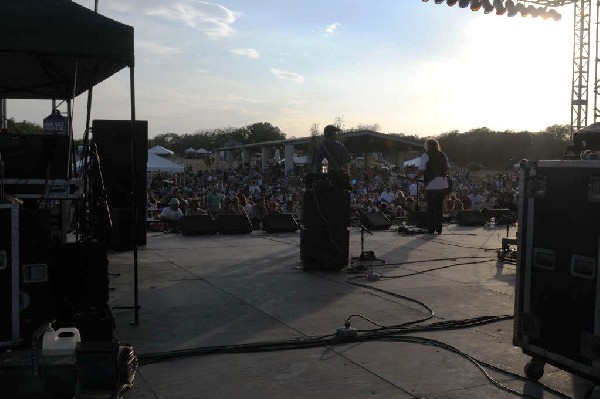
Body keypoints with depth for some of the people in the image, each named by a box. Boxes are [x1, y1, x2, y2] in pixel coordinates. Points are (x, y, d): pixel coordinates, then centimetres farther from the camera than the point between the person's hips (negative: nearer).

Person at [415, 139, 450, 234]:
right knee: (439, 207, 11)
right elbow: (447, 168, 12)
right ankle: (439, 228, 12)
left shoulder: (426, 155, -6)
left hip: (431, 185, -4)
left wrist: (415, 177, 3)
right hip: (443, 185, 4)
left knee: (430, 208, 4)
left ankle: (431, 229, 5)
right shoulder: (443, 155, 10)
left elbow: (421, 170, -13)